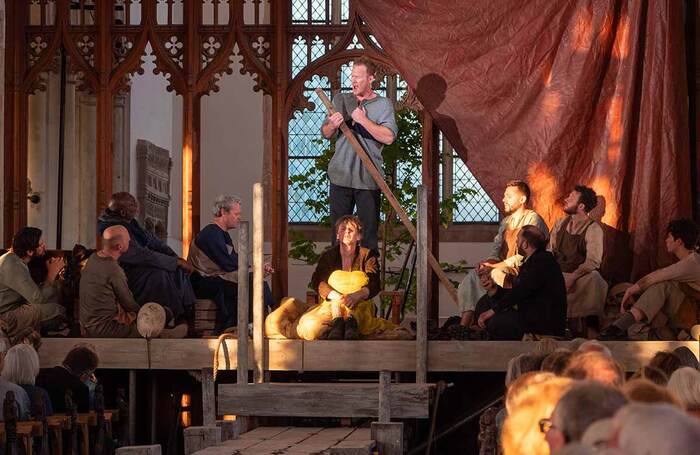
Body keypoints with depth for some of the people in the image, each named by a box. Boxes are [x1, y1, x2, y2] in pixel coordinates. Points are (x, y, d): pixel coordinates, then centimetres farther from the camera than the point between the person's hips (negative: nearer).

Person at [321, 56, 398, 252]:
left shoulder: (383, 104, 0)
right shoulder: (341, 100, 11)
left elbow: (389, 137, -13)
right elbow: (325, 133, 14)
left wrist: (363, 120, -15)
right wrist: (332, 125, -8)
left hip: (368, 179, -3)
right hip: (341, 176, 3)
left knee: (369, 232, 0)